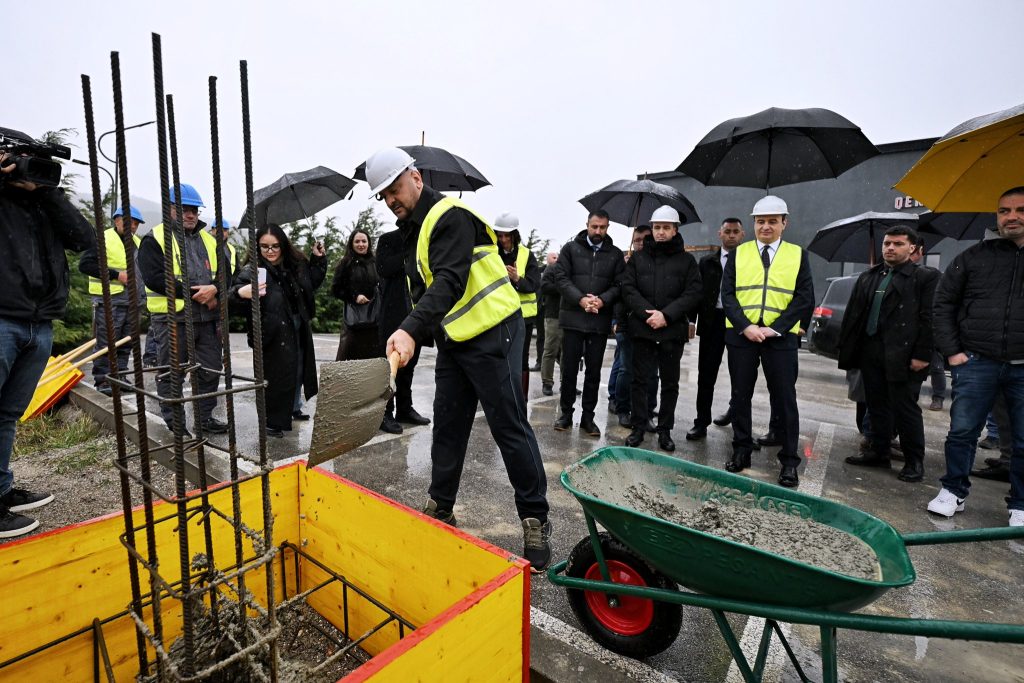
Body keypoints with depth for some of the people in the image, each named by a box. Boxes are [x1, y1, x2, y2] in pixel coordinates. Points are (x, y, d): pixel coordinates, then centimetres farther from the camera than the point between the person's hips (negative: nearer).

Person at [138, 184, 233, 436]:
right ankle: (174, 422, 15)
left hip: (207, 317, 5)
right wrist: (192, 293, -16)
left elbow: (226, 273, 11)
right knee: (171, 374, 4)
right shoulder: (154, 240, 0)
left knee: (210, 370, 9)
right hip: (172, 319, -5)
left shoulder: (208, 240, 17)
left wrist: (214, 289, -11)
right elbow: (154, 278, -12)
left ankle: (205, 417, 22)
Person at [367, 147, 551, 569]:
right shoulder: (411, 230, 16)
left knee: (509, 427, -4)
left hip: (492, 333, -9)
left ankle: (535, 519, 9)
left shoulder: (450, 216, -13)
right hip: (452, 340, 9)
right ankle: (440, 507, 28)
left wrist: (410, 330, -38)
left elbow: (450, 281, -28)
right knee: (448, 426, 13)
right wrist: (415, 333, 14)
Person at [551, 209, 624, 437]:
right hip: (573, 318, -1)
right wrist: (580, 299, -17)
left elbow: (619, 285, 2)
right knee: (569, 368, 6)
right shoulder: (570, 248, 4)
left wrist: (603, 300, -16)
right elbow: (561, 278, -4)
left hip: (600, 321, 1)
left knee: (594, 371, 8)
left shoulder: (616, 254, 8)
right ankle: (566, 412, 19)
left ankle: (588, 416, 18)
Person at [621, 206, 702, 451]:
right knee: (640, 380, 5)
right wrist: (647, 313, -14)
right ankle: (638, 427, 16)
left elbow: (693, 293, -3)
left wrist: (666, 315, -15)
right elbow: (628, 288, 0)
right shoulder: (638, 258, 8)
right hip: (642, 329, 1)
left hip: (673, 330, 0)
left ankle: (665, 430, 20)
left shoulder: (686, 260, 5)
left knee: (670, 382, 8)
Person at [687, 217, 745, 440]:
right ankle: (702, 422, 7)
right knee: (706, 374, 1)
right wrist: (692, 320, -1)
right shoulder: (707, 262, 10)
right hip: (711, 321, 1)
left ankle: (735, 410, 36)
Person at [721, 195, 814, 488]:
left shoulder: (798, 255, 7)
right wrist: (745, 326, -12)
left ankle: (790, 461, 15)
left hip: (781, 337, -1)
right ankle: (741, 451, 22)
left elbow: (804, 299, 0)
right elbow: (727, 294, 2)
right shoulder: (738, 253, 9)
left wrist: (774, 329, -12)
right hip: (740, 334, 1)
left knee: (785, 398, 3)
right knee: (740, 395, 8)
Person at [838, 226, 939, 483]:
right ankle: (880, 453, 24)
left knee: (905, 408, 1)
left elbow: (929, 318, -8)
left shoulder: (926, 277, 0)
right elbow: (852, 314, 13)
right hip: (870, 352, 5)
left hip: (903, 354, -5)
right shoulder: (867, 277, 15)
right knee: (876, 405, 12)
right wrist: (847, 347, 8)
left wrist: (922, 355, -14)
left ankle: (914, 461, 15)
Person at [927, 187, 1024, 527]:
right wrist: (952, 351, -1)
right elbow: (944, 303, 7)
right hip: (976, 363, 0)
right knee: (962, 432, 4)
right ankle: (954, 492, 19)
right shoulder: (974, 257, 5)